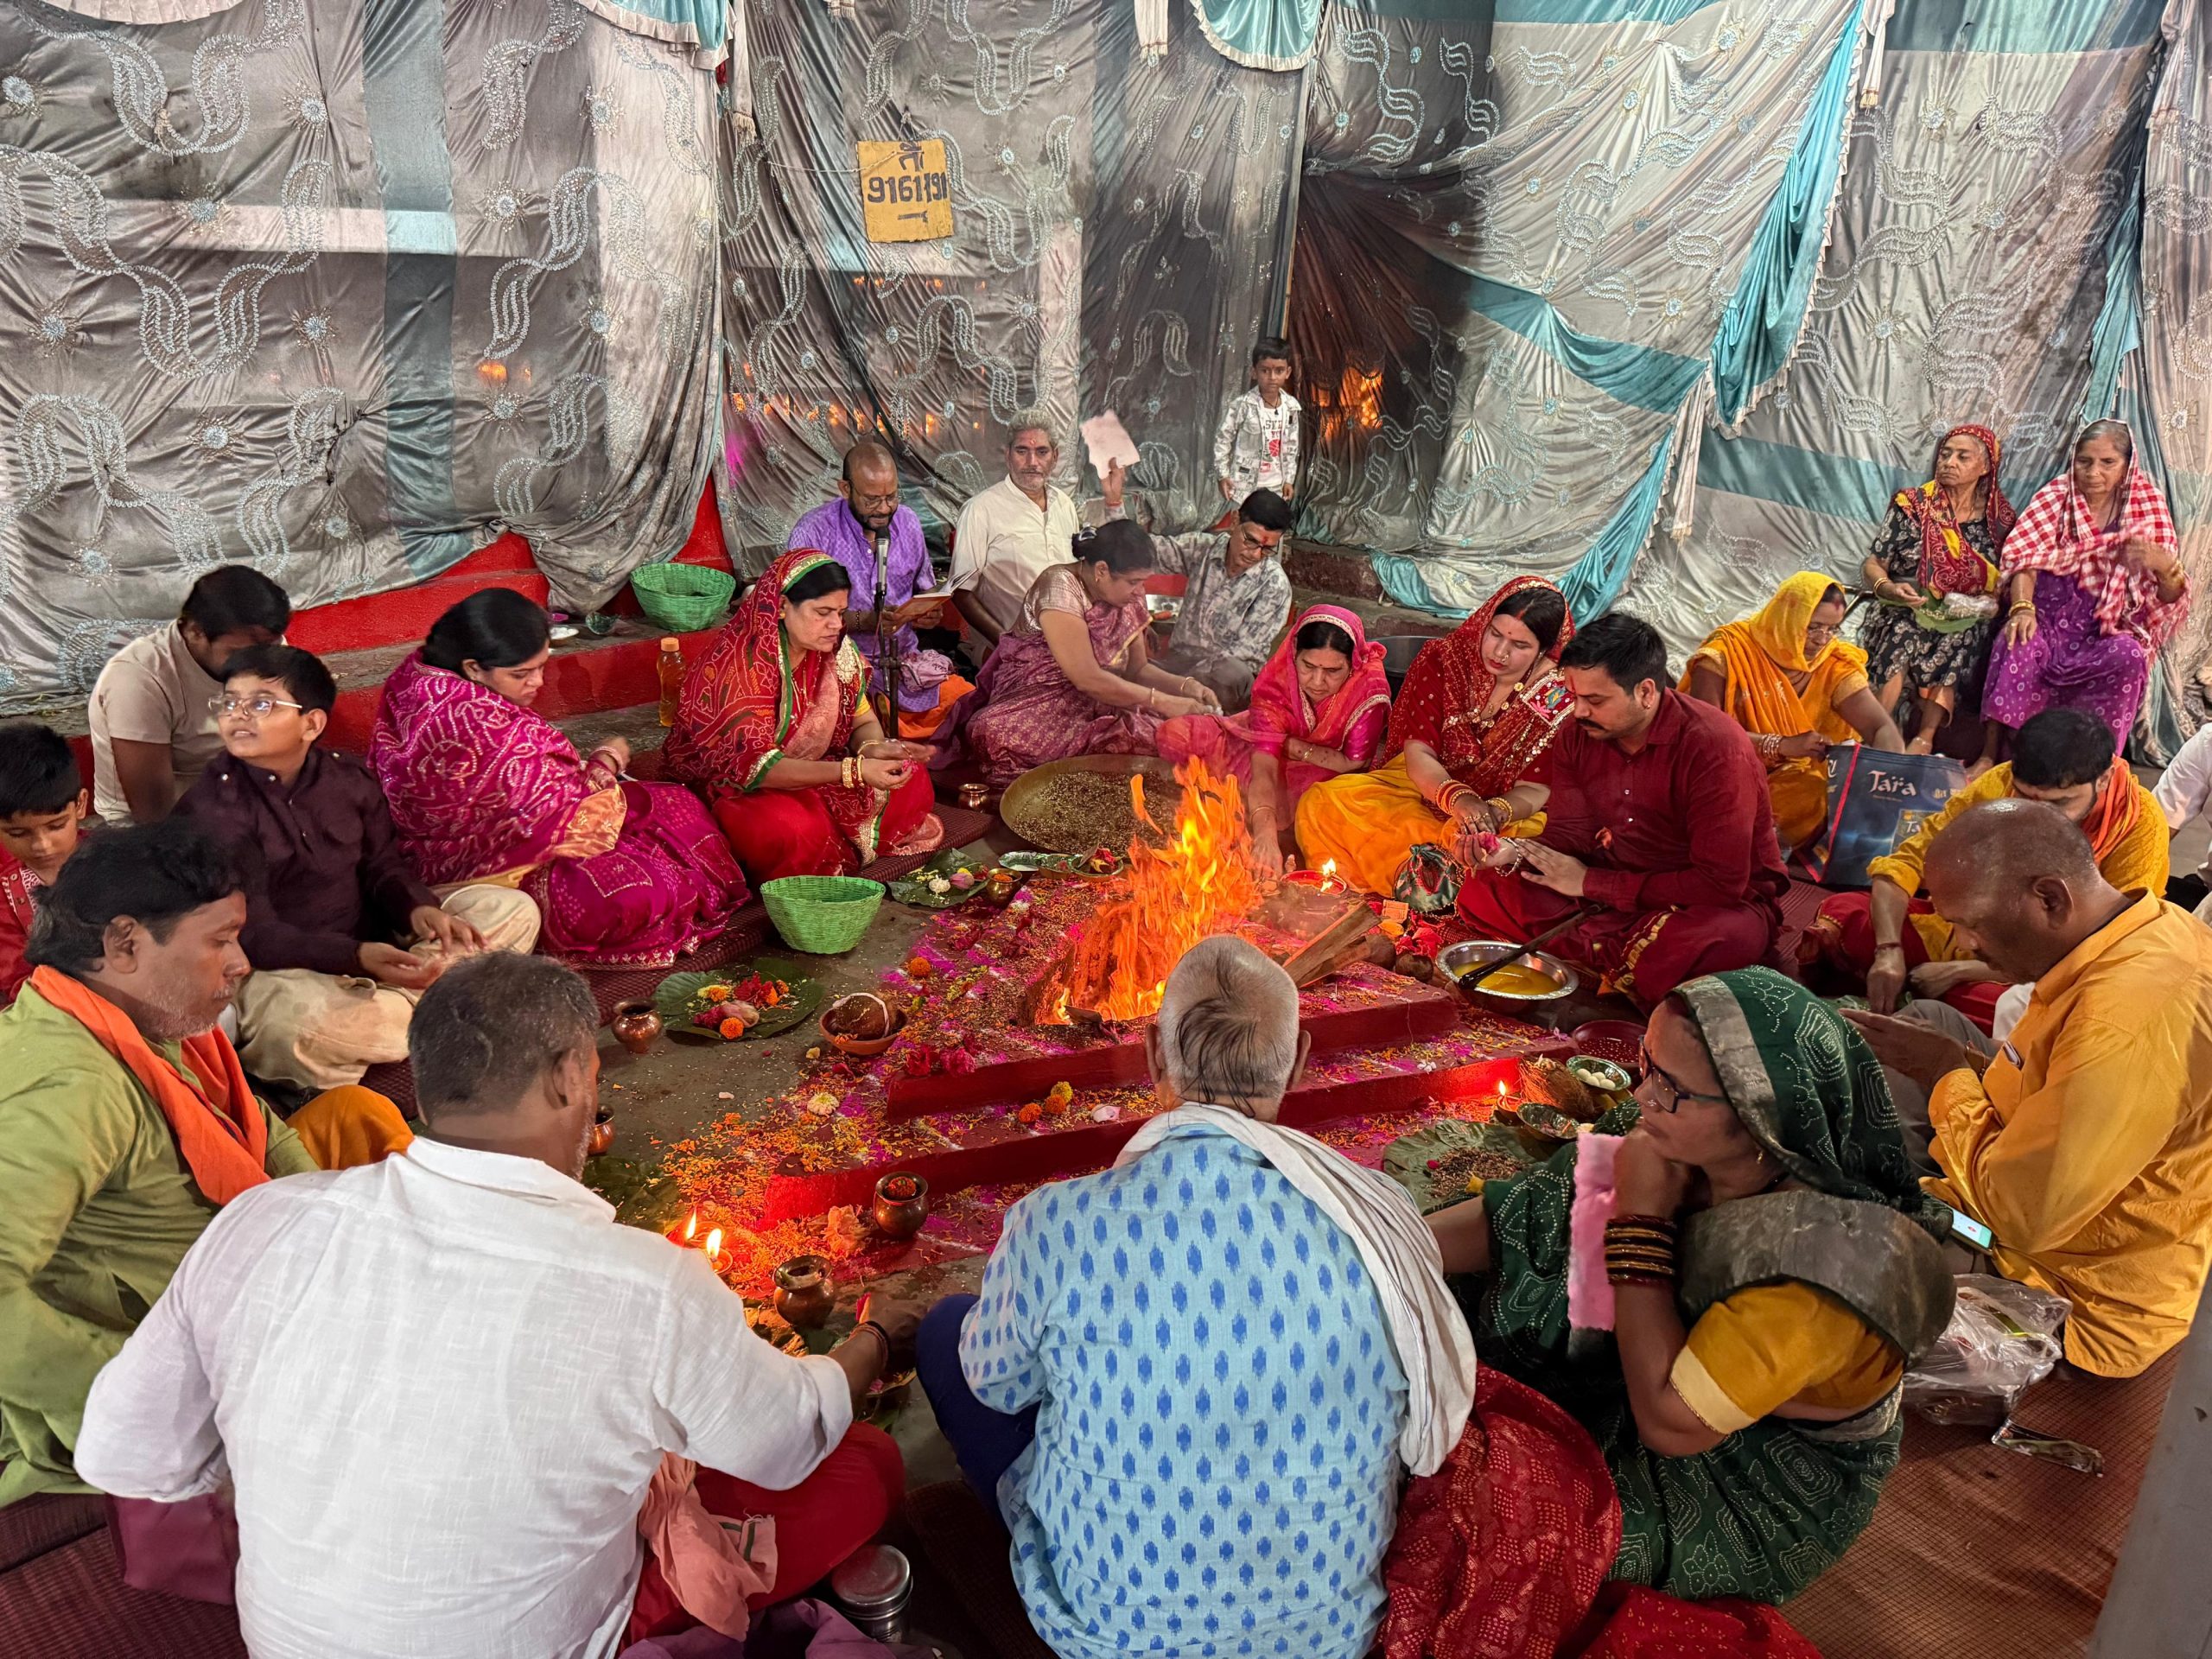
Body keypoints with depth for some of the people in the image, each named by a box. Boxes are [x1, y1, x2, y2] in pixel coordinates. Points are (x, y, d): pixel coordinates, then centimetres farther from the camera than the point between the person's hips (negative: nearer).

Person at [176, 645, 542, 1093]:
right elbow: (252, 934, -18)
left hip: (371, 942, 6)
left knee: (512, 909, -3)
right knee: (298, 1022, -42)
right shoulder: (208, 808, -13)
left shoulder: (350, 779, 4)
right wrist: (357, 957, -33)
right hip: (278, 970, -6)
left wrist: (419, 908, -14)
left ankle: (392, 1005, -20)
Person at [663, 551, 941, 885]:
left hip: (809, 773, 7)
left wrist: (875, 749, -25)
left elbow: (863, 722, 3)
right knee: (793, 827, -38)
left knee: (911, 779, -8)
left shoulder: (834, 649, -5)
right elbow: (752, 766, -32)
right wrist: (854, 771, -41)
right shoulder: (739, 663, -25)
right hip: (733, 787, -7)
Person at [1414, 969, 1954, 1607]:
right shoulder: (1680, 1148, -16)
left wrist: (1640, 1220, -30)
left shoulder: (1820, 1254, -35)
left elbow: (1669, 1422, -31)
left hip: (1758, 1499, -6)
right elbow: (1515, 1220, -9)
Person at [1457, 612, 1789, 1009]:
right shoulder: (1578, 735, -4)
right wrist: (1510, 853, -24)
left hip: (1726, 900, -6)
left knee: (1722, 939, -43)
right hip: (1608, 890, 6)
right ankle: (1629, 964, -17)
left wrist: (1592, 883, -21)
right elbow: (1567, 832, 0)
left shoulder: (1714, 748, -24)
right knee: (1484, 886, -13)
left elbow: (1721, 883, -25)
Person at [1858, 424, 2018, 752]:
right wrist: (1887, 588, -18)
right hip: (1908, 613, -1)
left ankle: (1924, 738, -34)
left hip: (1966, 624, 1)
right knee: (1901, 636, -31)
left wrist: (1988, 602, -9)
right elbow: (1872, 565, 3)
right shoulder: (1912, 506, 6)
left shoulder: (2000, 520, 9)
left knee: (1957, 643, -30)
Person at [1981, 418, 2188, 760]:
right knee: (2016, 640, -32)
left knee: (2130, 656, -31)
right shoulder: (2056, 496, 2)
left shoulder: (2147, 508, 3)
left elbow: (2170, 598, 2)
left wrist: (2165, 565, -23)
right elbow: (2023, 557, -12)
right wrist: (2022, 608, -32)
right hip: (2050, 614, -1)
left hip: (2110, 627, 1)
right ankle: (1990, 754, -29)